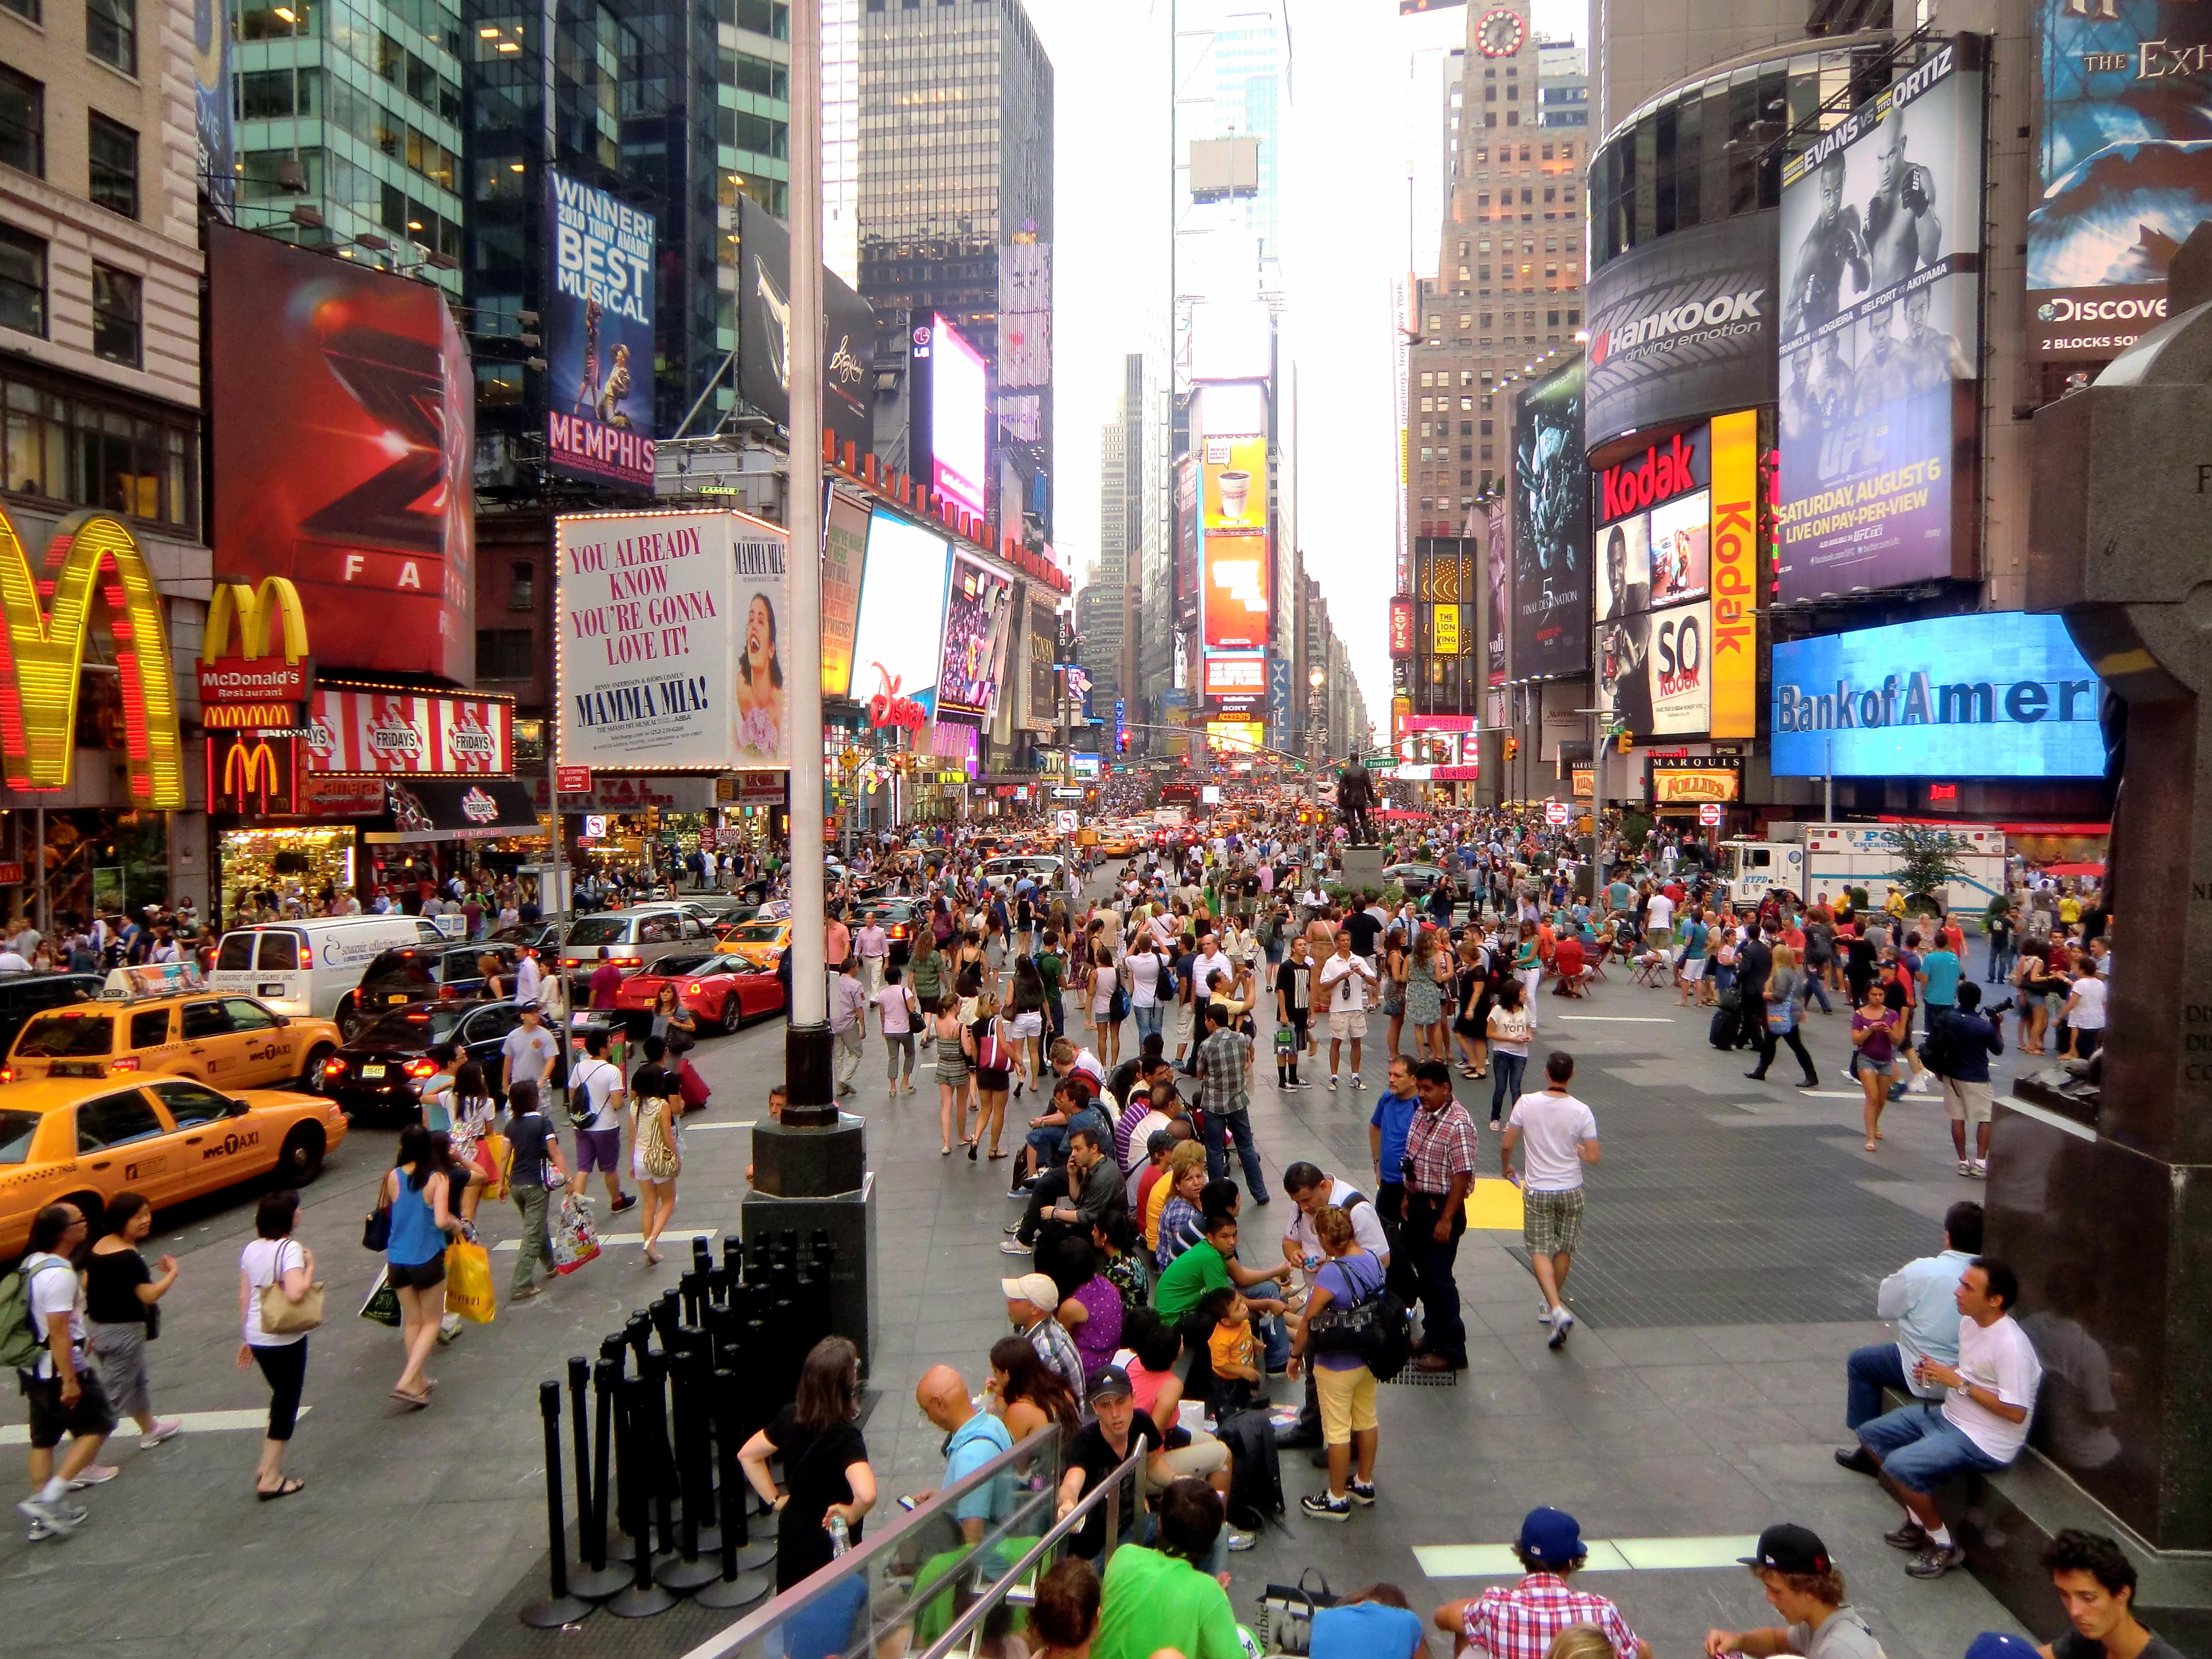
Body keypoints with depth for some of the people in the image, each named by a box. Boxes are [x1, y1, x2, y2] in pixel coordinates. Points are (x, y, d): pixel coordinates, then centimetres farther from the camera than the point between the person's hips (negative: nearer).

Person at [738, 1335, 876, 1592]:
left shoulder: (790, 1417, -10)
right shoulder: (846, 1437, -29)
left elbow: (747, 1456, 2)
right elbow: (866, 1495, -43)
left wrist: (775, 1499, 6)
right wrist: (852, 1516, -23)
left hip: (791, 1533, 6)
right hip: (830, 1546, -6)